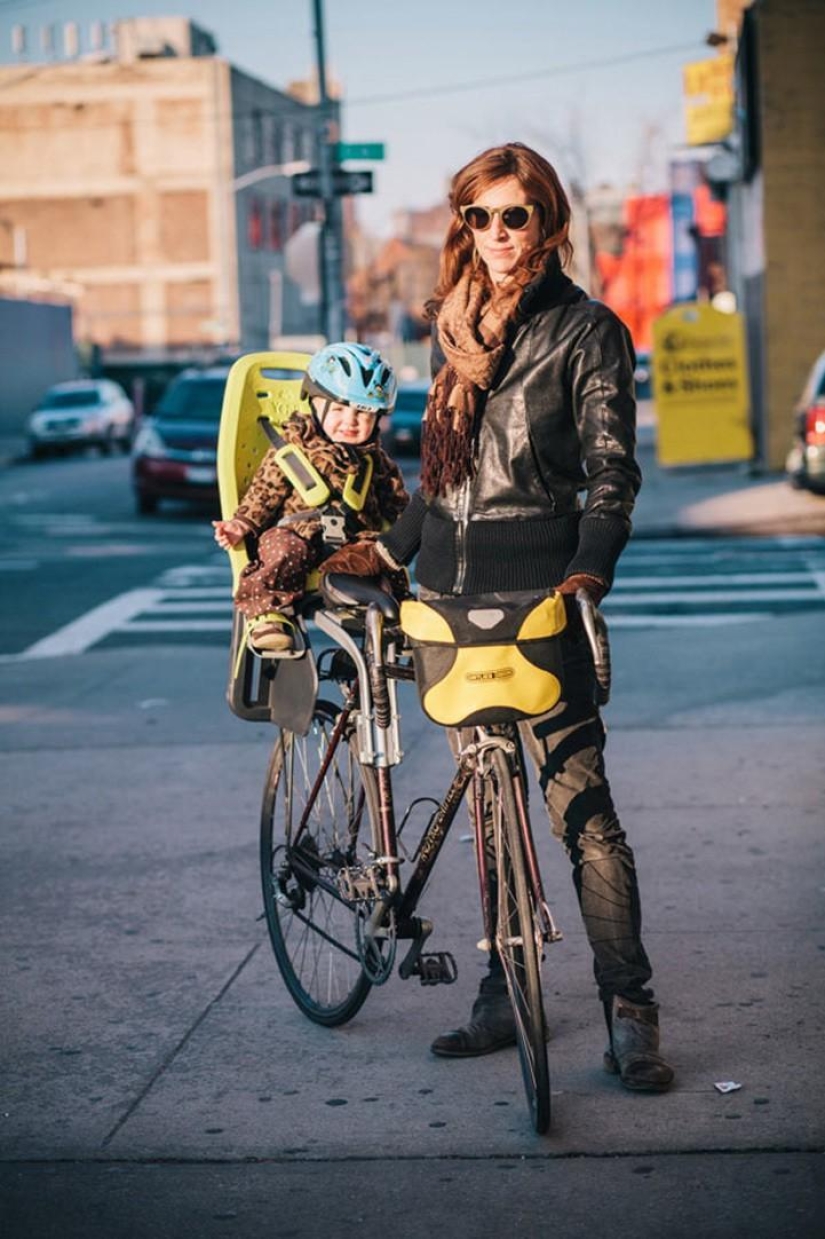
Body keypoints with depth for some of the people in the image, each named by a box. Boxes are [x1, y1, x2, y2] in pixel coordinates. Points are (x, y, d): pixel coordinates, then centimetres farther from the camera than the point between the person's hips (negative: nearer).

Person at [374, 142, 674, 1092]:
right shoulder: (455, 325, 16)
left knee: (578, 796, -10)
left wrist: (588, 571, -21)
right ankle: (504, 994, 18)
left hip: (537, 585, -6)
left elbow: (611, 471, -7)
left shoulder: (587, 330, -2)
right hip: (450, 585, 6)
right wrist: (394, 547, 25)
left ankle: (629, 1012, -6)